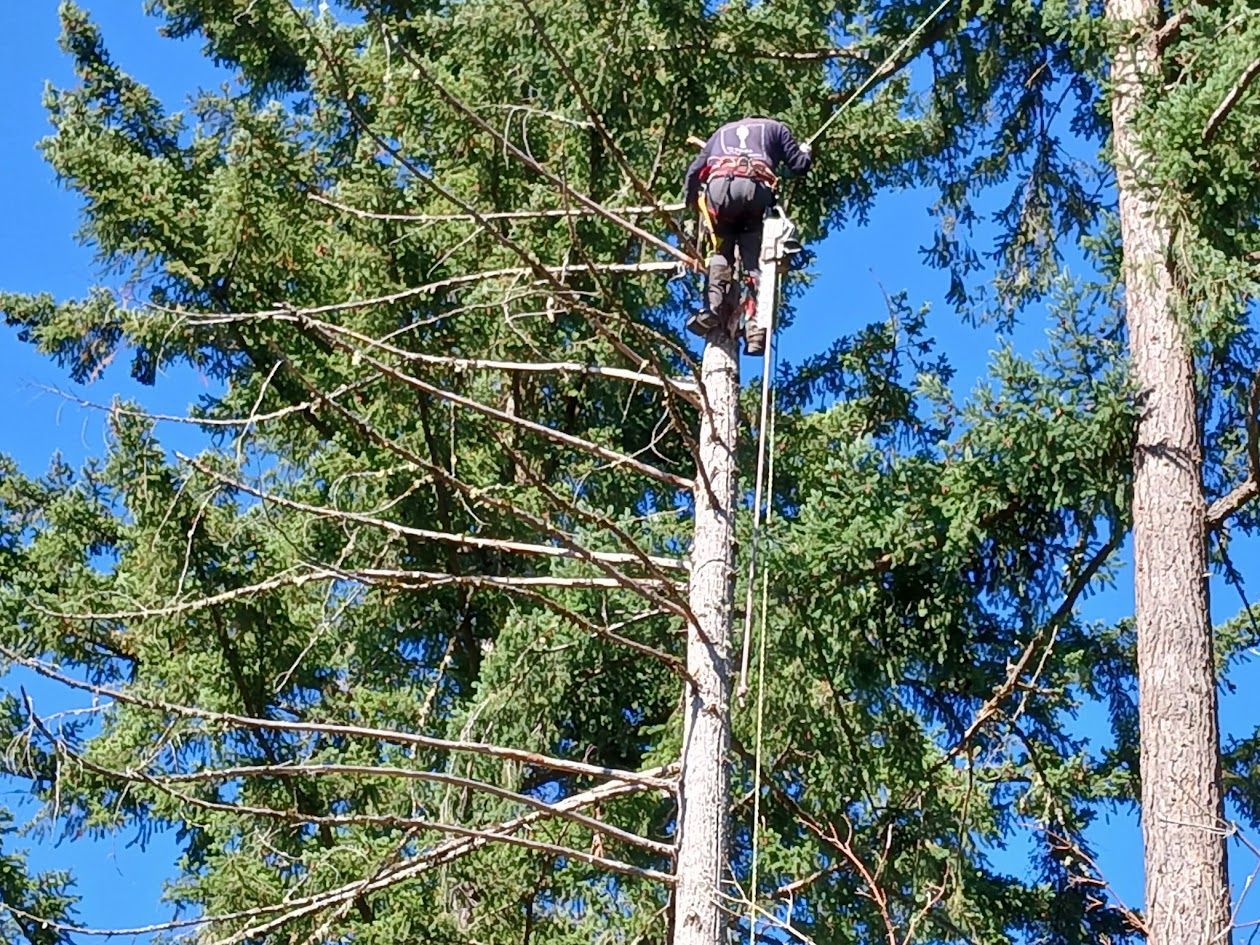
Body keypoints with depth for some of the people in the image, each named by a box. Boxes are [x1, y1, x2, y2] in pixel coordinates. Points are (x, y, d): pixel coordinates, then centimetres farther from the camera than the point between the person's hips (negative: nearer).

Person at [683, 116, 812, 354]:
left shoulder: (723, 131, 38)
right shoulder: (775, 128, 33)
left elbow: (694, 171, 27)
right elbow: (798, 165, 23)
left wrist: (691, 205, 36)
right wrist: (806, 152, 45)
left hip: (718, 186, 1)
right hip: (756, 189, -1)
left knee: (721, 253, 11)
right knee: (754, 262, -2)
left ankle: (713, 306, -17)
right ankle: (756, 330, -18)